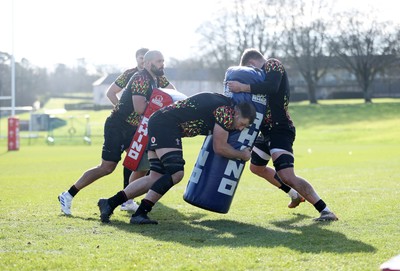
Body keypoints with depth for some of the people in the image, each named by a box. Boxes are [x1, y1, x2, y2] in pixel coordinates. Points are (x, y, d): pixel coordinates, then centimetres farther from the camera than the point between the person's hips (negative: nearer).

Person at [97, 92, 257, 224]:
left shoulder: (224, 104, 14)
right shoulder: (227, 112, -14)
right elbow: (220, 148, -8)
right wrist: (243, 155, 5)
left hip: (157, 122, 10)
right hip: (166, 124, -10)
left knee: (156, 177, 5)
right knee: (176, 173, -18)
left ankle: (110, 203, 5)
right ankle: (140, 213, -20)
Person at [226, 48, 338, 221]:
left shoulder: (272, 65, -10)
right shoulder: (263, 74, 19)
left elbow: (272, 87, -29)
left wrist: (242, 87, -30)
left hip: (280, 129, -11)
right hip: (267, 129, 11)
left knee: (287, 177, -24)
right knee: (256, 167, 29)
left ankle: (325, 211, -23)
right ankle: (294, 194, 40)